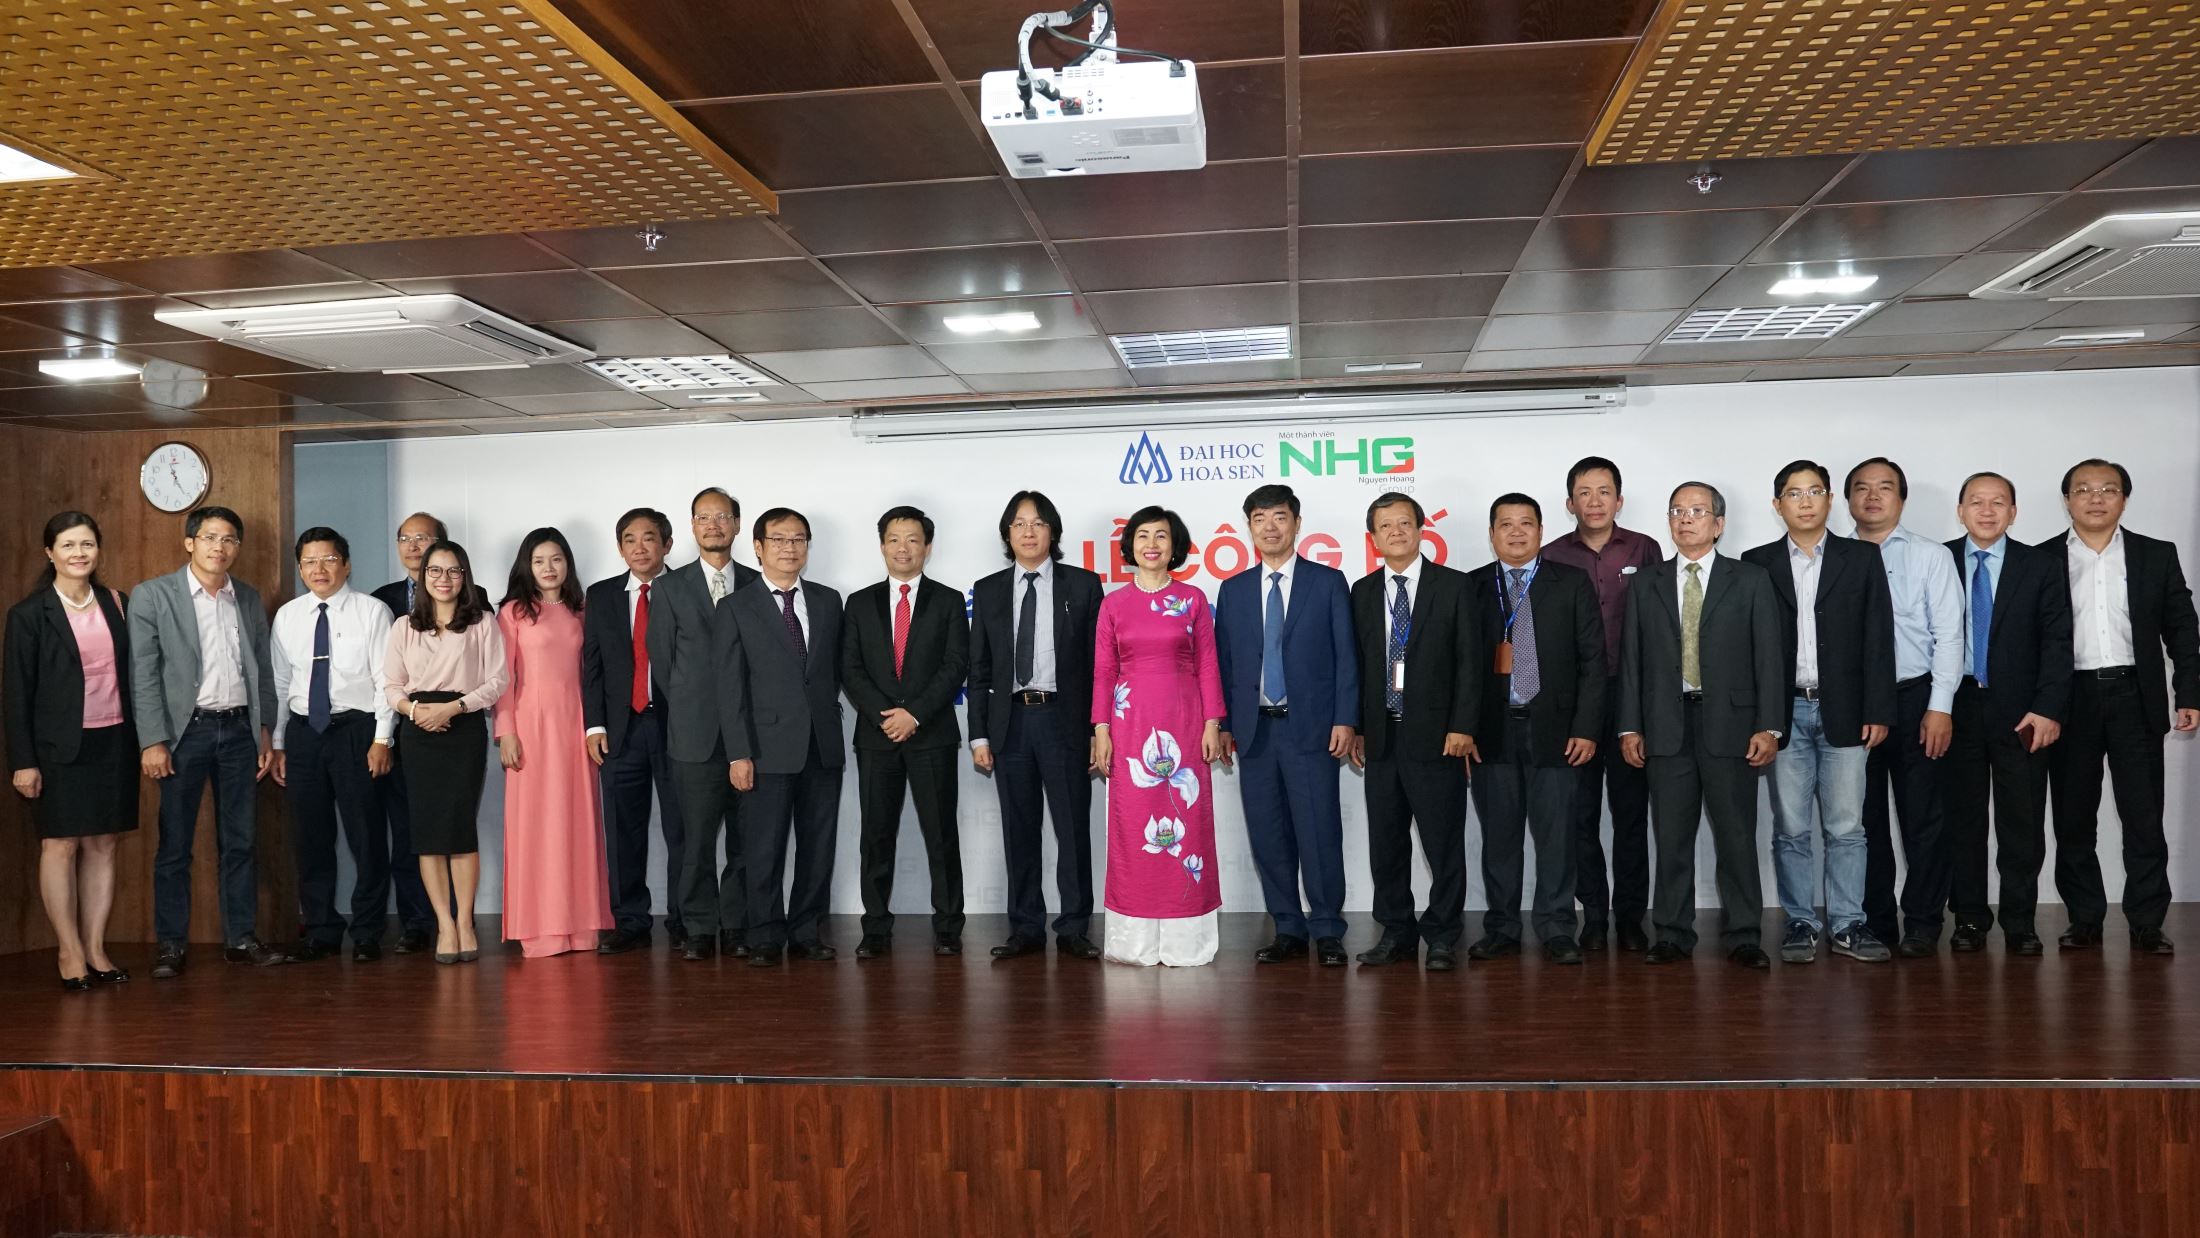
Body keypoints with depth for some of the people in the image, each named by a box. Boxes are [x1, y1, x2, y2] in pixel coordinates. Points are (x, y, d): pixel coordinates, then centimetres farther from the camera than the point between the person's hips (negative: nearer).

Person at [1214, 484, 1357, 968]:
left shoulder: (1328, 582, 4)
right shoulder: (1233, 590, 12)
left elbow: (1345, 655, 1)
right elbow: (1223, 662, 11)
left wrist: (1345, 720, -7)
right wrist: (1223, 724, 4)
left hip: (1311, 728, -3)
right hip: (1255, 729, 3)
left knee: (1319, 832, -4)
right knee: (1268, 836, 5)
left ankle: (1327, 932, 8)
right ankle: (1288, 931, 16)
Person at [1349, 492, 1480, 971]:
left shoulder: (1453, 586, 1)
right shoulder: (1362, 592, 10)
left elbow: (1468, 662, -3)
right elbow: (1357, 665, 10)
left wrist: (1462, 727, -10)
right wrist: (1357, 727, 4)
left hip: (1436, 735, -3)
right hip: (1381, 736, 4)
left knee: (1444, 841, 1)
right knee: (1386, 841, 9)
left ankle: (1442, 937, 12)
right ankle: (1396, 932, 20)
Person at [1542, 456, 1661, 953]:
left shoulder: (1644, 551, 3)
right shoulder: (1552, 558, 3)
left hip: (1630, 693, 0)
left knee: (1631, 810, 4)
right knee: (1581, 812, 4)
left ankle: (1629, 916, 13)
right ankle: (1593, 916, 14)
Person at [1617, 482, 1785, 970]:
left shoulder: (1750, 581, 6)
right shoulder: (1646, 587, 12)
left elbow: (1768, 656, 2)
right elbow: (1631, 660, 9)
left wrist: (1768, 726, -6)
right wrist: (1630, 726, 1)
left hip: (1730, 724, -2)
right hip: (1666, 726, 2)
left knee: (1736, 835, 1)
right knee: (1671, 837, 4)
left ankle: (1743, 937, 10)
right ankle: (1672, 935, 12)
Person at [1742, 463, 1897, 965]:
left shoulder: (1862, 557, 7)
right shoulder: (1757, 563, 6)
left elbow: (1878, 637, 3)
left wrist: (1878, 710, -4)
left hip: (1844, 711, 0)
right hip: (1784, 712, 0)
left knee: (1846, 827, 3)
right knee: (1790, 828, 4)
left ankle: (1847, 923, 12)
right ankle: (1800, 922, 13)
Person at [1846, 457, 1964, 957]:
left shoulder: (1931, 556, 2)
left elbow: (1949, 634, -3)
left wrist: (1940, 707, -10)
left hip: (1915, 698, -1)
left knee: (1923, 817, 3)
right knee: (1864, 818, 7)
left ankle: (1922, 924, 13)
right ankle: (1875, 922, 18)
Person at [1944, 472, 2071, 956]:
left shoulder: (2041, 565, 4)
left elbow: (2056, 641, 0)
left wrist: (2048, 709, -10)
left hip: (2019, 711, 0)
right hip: (1955, 707, 0)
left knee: (2022, 822, 3)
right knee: (1963, 819, 6)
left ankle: (2020, 923, 13)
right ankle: (1969, 918, 16)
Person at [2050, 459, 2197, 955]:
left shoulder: (2157, 556, 7)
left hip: (2135, 697, 0)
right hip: (2070, 699, 0)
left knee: (2144, 817, 1)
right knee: (2073, 818, 6)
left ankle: (2147, 924, 9)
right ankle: (2084, 918, 16)